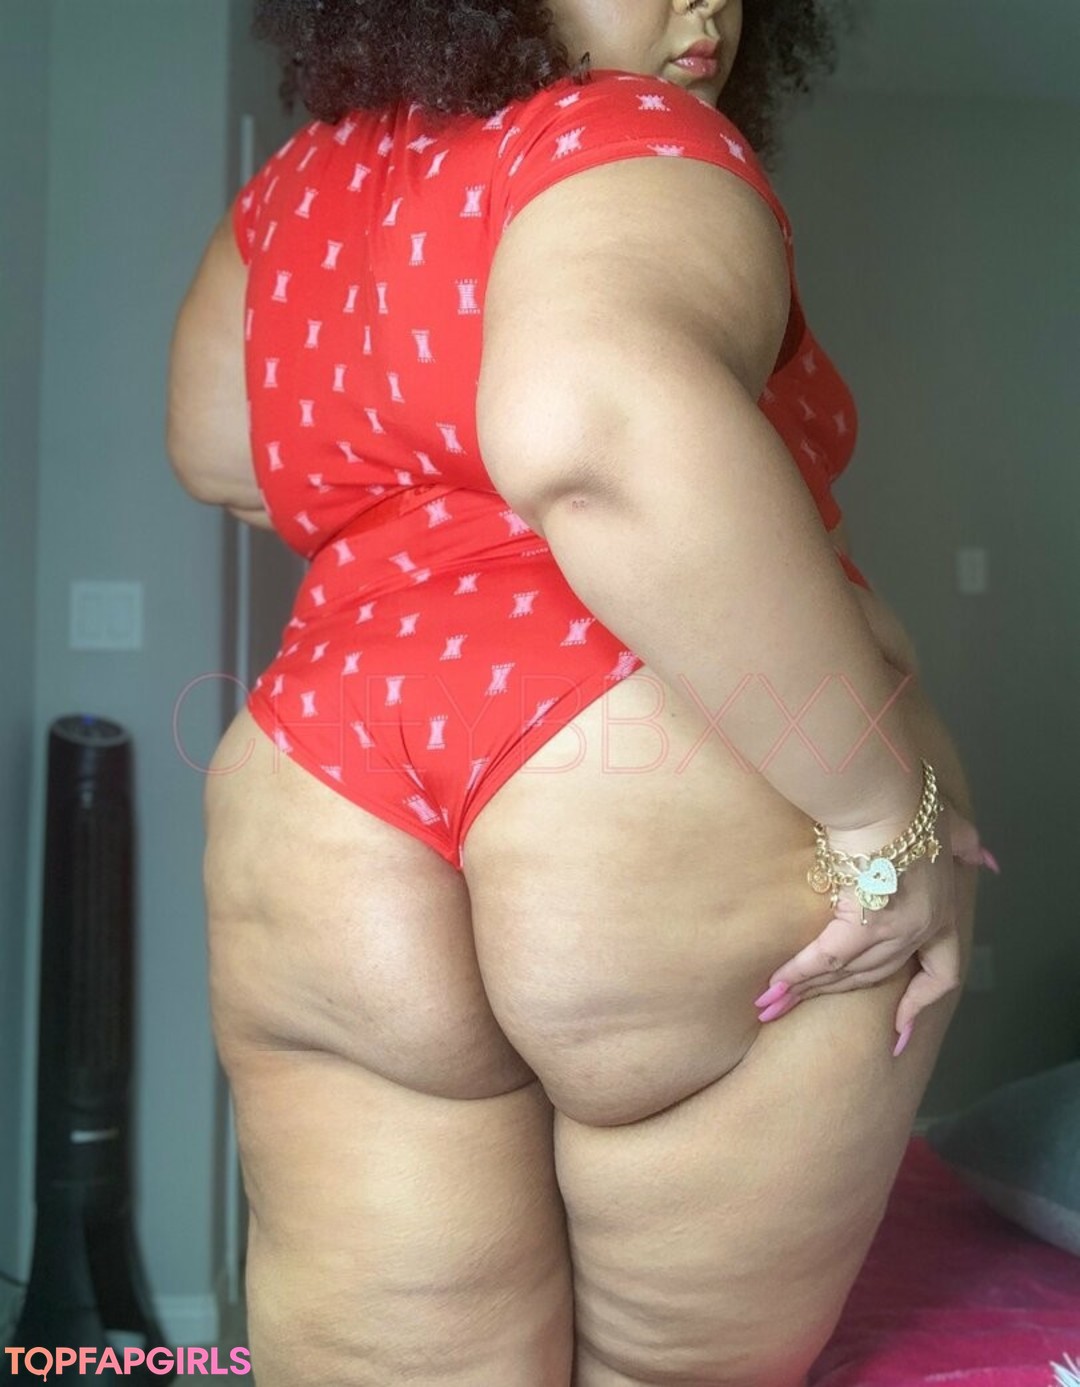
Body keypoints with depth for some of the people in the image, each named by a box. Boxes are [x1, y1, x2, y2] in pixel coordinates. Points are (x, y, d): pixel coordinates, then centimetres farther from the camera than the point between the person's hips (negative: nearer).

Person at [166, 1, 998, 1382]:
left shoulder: (304, 181, 15)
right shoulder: (634, 147, -6)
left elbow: (215, 450, 29)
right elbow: (596, 425, -27)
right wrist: (888, 804, -21)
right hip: (696, 842, -5)